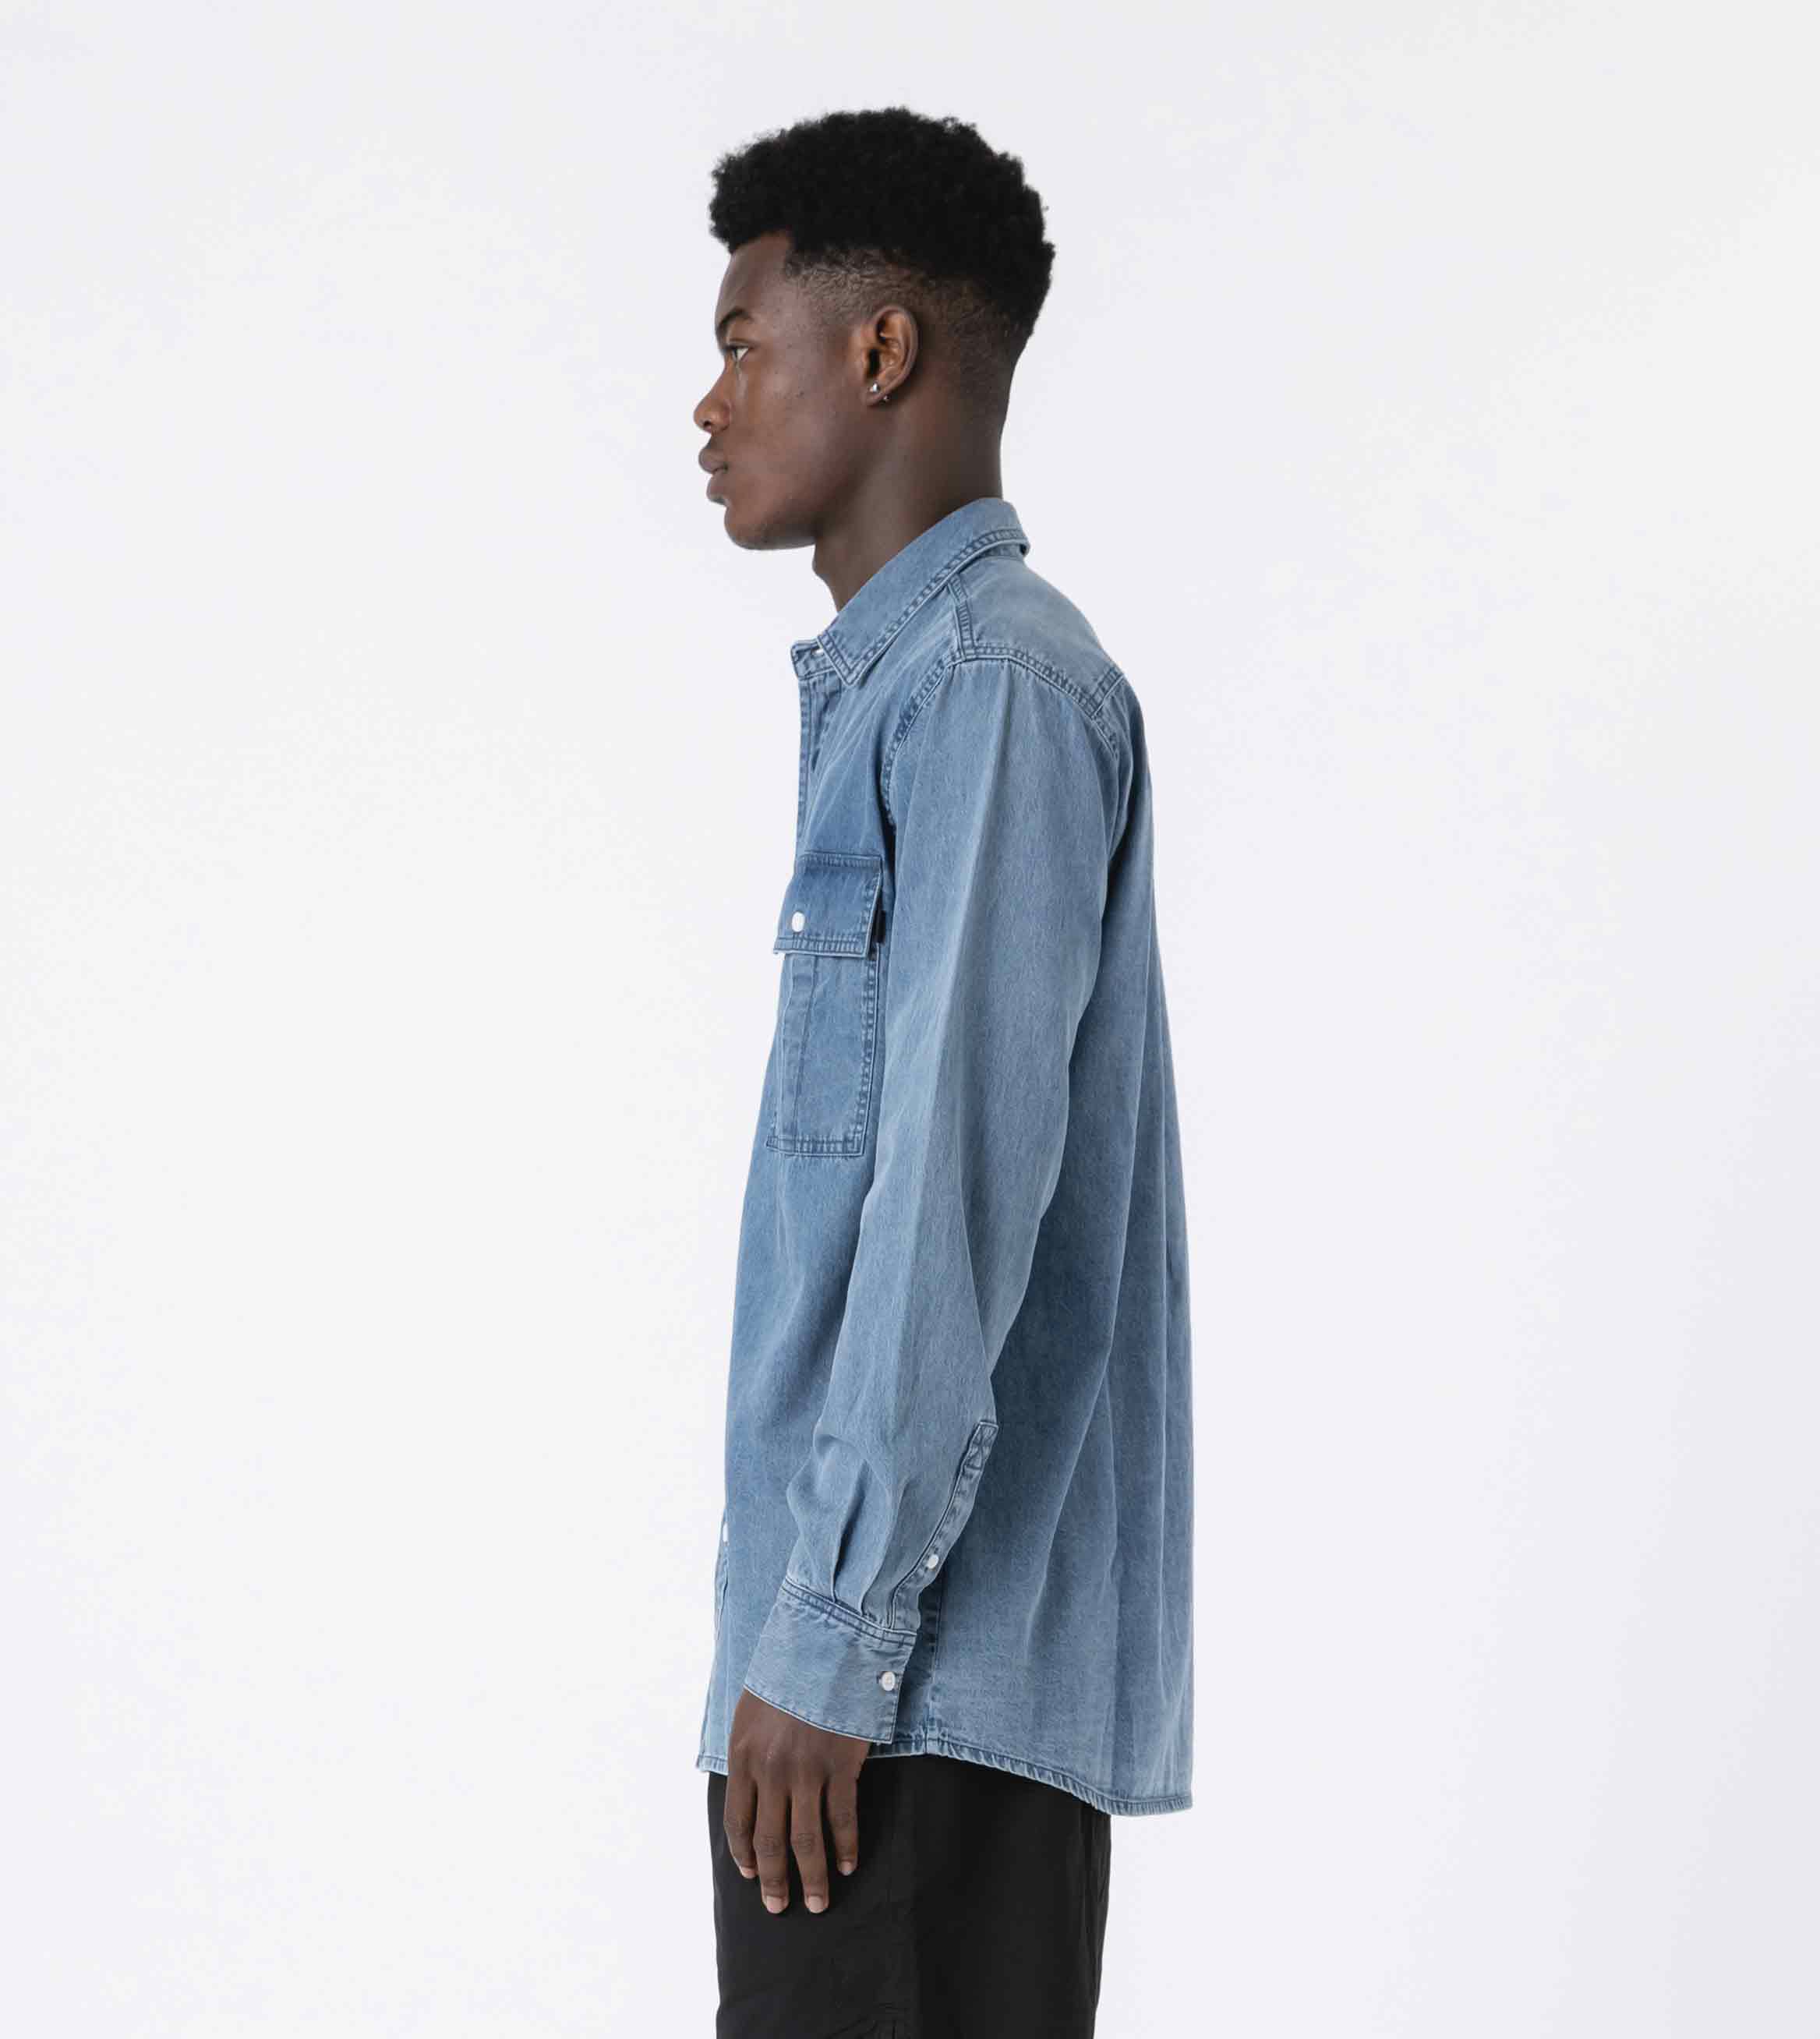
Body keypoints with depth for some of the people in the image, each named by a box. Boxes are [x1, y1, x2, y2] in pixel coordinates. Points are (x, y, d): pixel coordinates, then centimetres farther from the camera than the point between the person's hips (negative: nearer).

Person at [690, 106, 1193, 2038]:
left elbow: (963, 1188, -20)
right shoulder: (889, 685, 19)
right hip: (908, 1656, 9)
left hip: (928, 1667, -9)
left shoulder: (995, 687, -12)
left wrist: (828, 1635, -20)